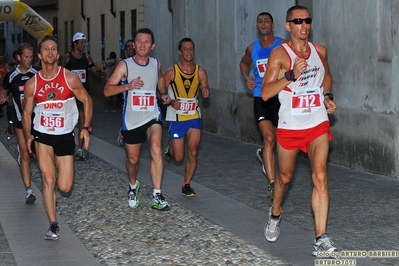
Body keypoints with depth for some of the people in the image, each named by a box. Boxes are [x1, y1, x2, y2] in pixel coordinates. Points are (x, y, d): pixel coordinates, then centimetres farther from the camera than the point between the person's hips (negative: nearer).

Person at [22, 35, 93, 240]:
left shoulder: (70, 79, -7)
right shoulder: (32, 84, -3)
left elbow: (87, 101, 3)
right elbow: (27, 113, 7)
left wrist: (86, 127, -7)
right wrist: (28, 136, -6)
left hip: (65, 136, 0)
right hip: (42, 136, 1)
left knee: (65, 189, -2)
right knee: (48, 180, -9)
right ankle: (53, 225, 2)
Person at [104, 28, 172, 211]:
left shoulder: (156, 64, 3)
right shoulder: (125, 65, -7)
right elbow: (107, 91, -13)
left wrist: (164, 94, 8)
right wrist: (127, 86, -29)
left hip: (152, 116, 1)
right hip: (131, 119, -1)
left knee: (156, 149, -25)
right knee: (133, 159, 12)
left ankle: (157, 196, -24)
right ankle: (133, 186, 46)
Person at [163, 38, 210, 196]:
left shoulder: (200, 72, -2)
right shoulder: (172, 72, -9)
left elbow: (205, 90, 4)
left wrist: (206, 93, -20)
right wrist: (171, 102, -22)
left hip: (194, 117, 2)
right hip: (177, 118, -2)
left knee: (193, 153, -4)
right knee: (178, 157, 1)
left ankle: (186, 185, 10)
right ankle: (170, 150, 37)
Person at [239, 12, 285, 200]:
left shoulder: (283, 45, -4)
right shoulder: (252, 49, 7)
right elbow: (243, 63, 28)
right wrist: (246, 78, 9)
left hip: (280, 97, -1)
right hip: (261, 98, 1)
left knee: (275, 139, 12)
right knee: (268, 138, -14)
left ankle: (264, 155, 48)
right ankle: (272, 183, -16)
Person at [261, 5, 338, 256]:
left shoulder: (320, 51, 3)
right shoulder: (279, 54, -10)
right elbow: (265, 93, -18)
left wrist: (328, 97, 7)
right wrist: (291, 75, -28)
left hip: (318, 124, 2)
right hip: (290, 126, -1)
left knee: (320, 176, -15)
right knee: (285, 176, 16)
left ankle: (321, 239, -18)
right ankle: (275, 214, 47)